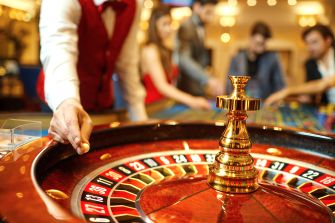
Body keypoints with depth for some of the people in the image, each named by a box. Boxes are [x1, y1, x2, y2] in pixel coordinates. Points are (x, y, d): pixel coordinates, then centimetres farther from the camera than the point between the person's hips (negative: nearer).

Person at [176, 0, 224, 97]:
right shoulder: (186, 27, -15)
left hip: (199, 88, 9)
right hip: (188, 90, -9)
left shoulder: (200, 28, 13)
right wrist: (207, 80, -41)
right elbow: (183, 59, -30)